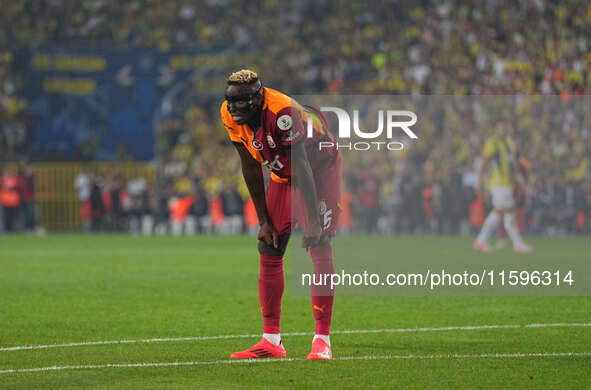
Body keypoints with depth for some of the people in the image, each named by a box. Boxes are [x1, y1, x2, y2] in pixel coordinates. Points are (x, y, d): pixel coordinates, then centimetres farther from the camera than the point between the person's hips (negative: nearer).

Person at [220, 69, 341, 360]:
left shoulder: (282, 113, -35)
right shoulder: (231, 116, -13)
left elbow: (302, 168, -30)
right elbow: (251, 168, -2)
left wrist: (313, 221, -28)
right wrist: (264, 221, -1)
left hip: (320, 169, -7)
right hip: (283, 176, 7)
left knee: (320, 251, -15)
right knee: (269, 253, 1)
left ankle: (322, 340, -14)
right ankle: (271, 341, 7)